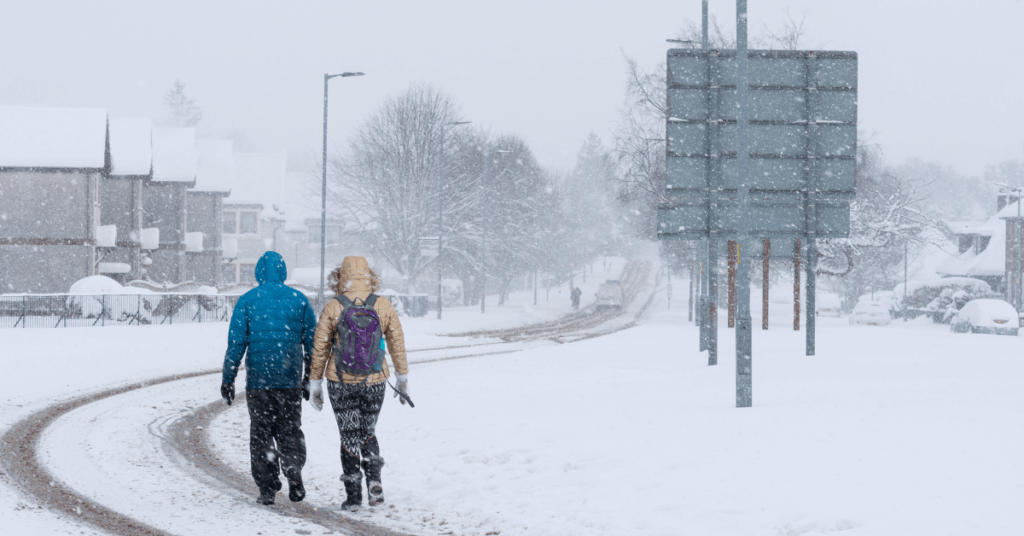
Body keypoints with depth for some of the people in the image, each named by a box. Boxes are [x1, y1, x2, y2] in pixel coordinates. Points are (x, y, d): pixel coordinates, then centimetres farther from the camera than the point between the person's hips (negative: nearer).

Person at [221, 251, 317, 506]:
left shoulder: (247, 301, -3)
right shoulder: (299, 299, 3)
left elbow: (236, 343, -6)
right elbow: (313, 343, 4)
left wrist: (228, 379, -1)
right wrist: (310, 378, 13)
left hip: (258, 379, -1)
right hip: (291, 380, 1)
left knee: (261, 433, 8)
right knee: (290, 430, 12)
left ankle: (267, 488, 5)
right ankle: (294, 470, -12)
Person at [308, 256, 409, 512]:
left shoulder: (333, 308, -8)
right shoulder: (384, 306, -2)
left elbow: (319, 349, -4)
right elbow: (397, 344, 4)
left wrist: (315, 383, 6)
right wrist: (403, 377, 16)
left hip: (341, 383, -2)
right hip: (374, 382, 2)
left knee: (350, 438, 8)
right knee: (368, 433, 20)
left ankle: (353, 496, 7)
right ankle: (374, 480, -1)